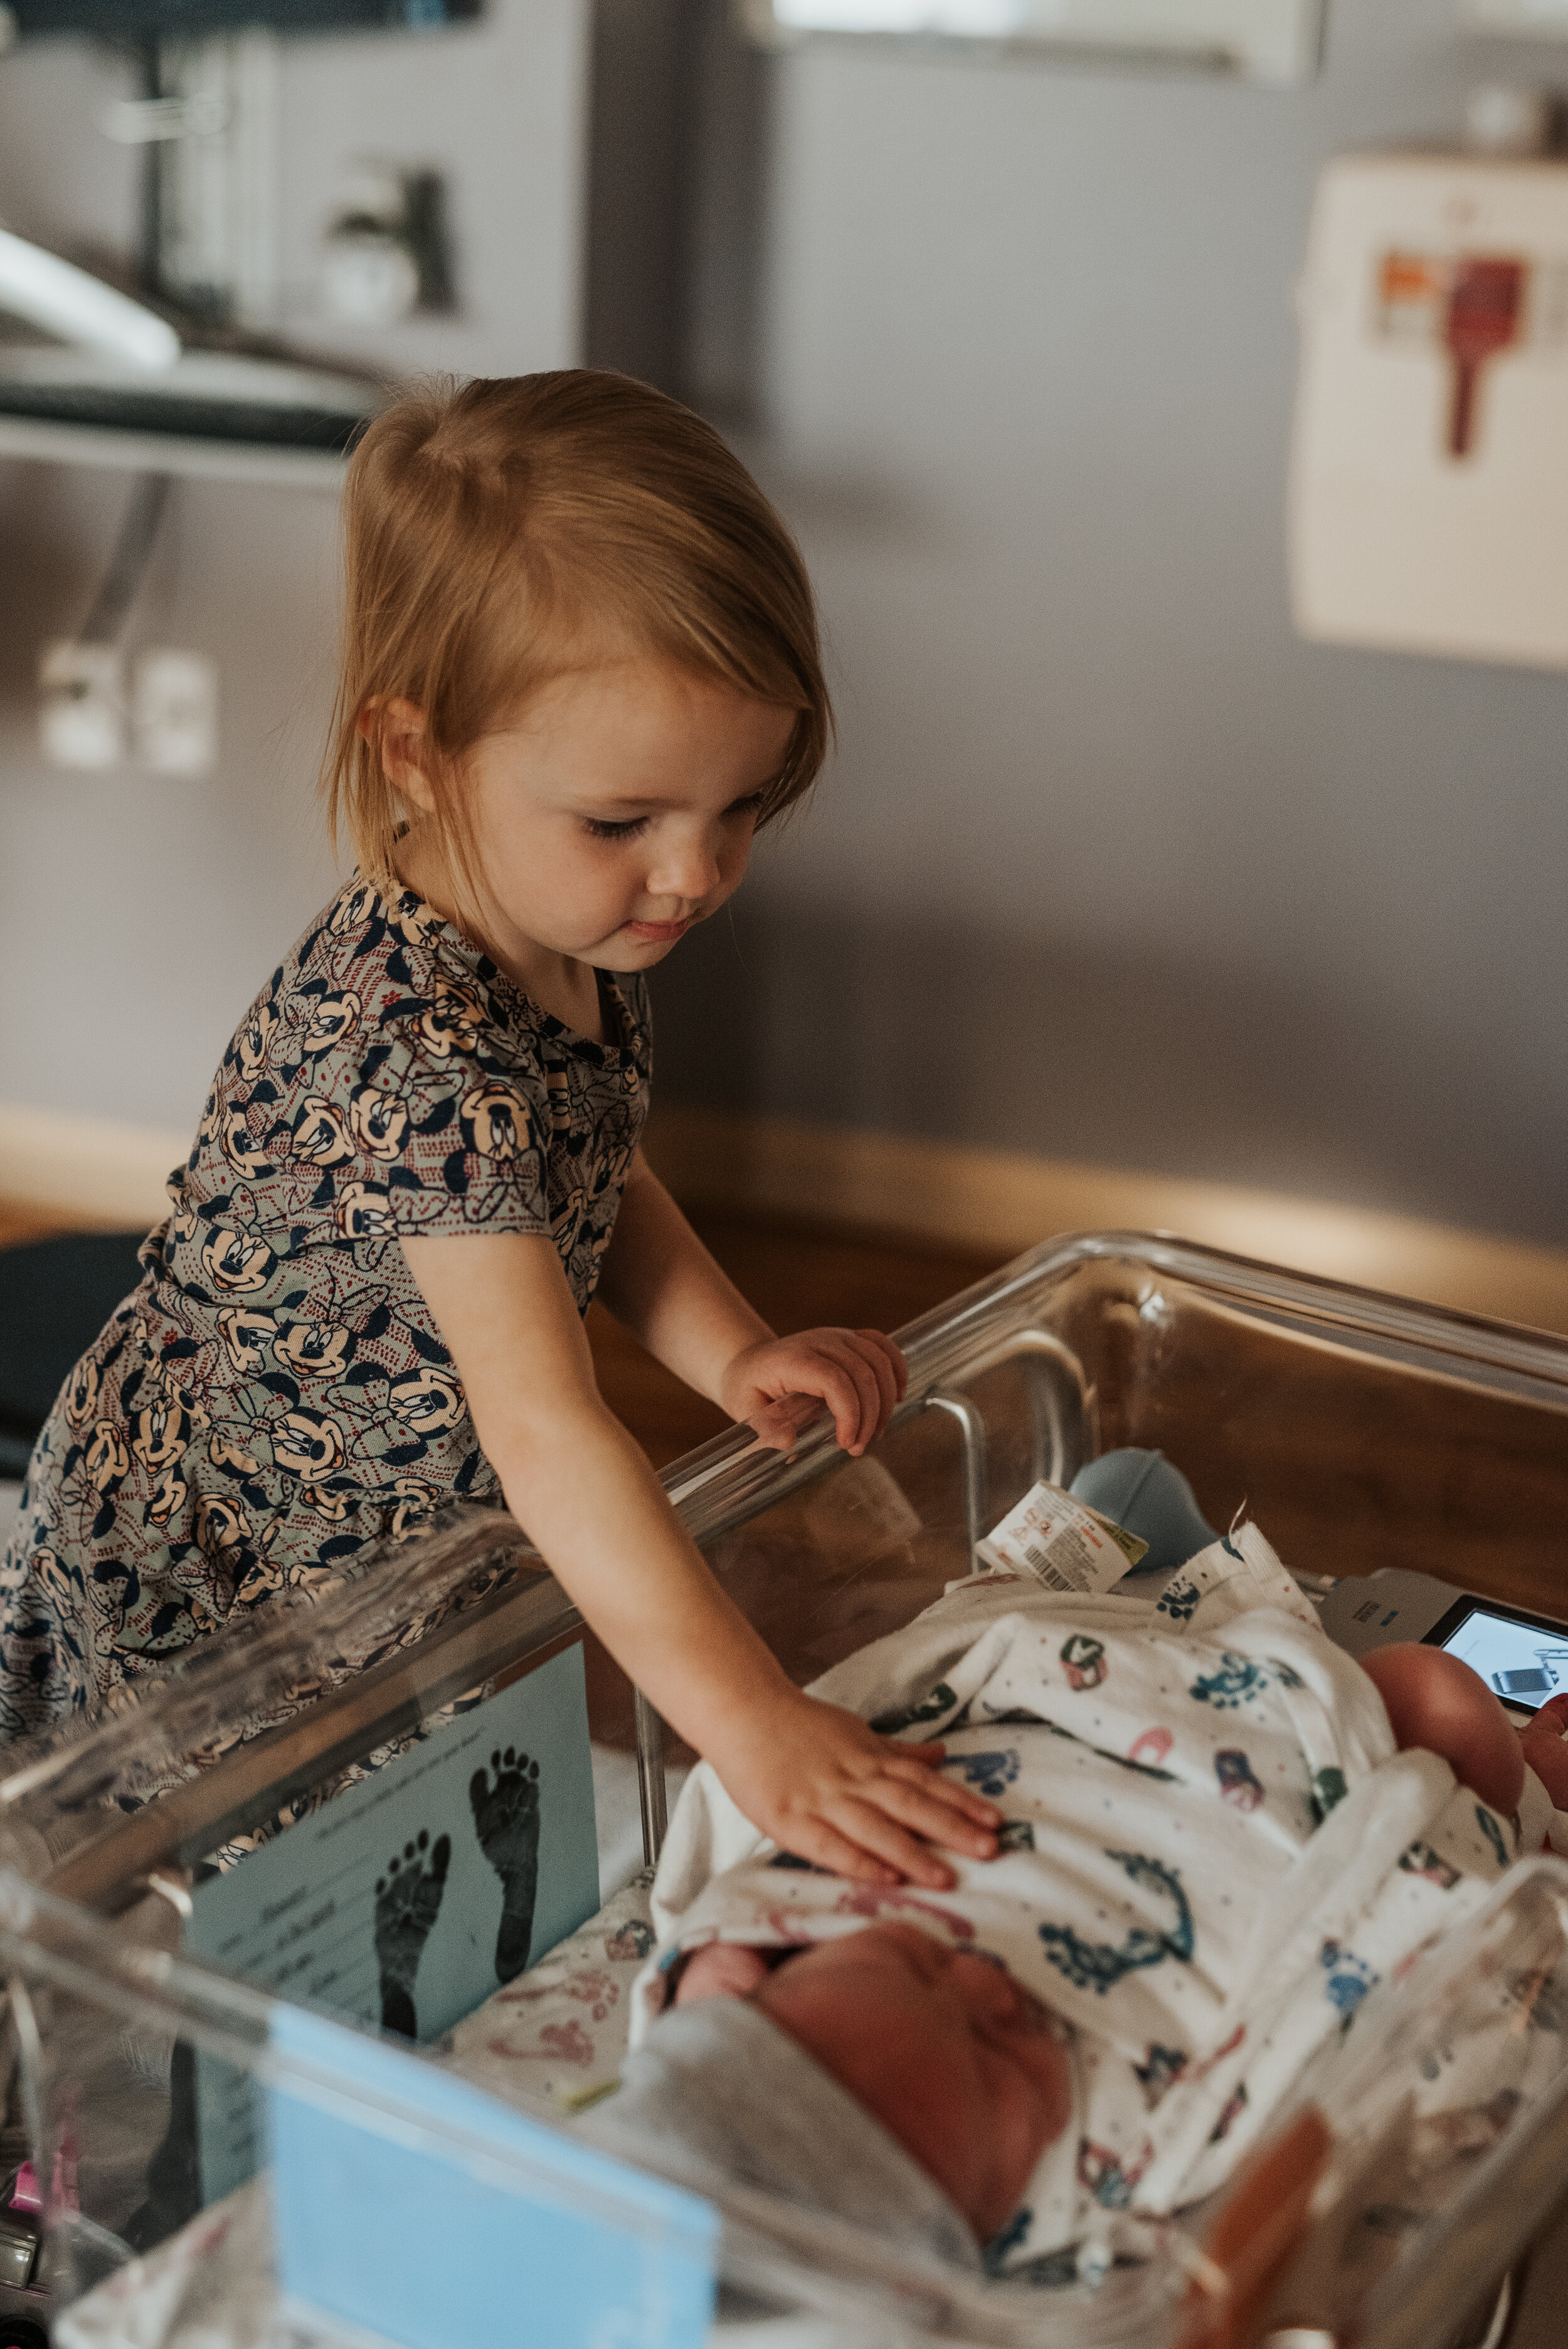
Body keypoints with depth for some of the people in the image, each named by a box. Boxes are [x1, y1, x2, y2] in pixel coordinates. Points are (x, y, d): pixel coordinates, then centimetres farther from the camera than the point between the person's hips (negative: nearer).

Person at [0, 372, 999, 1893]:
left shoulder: (577, 935, -7)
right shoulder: (414, 1052, -36)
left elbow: (599, 1189, 11)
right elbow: (545, 1431, -41)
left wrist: (735, 1352, -6)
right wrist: (750, 1722, -46)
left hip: (389, 1535, 8)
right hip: (207, 1592, -8)